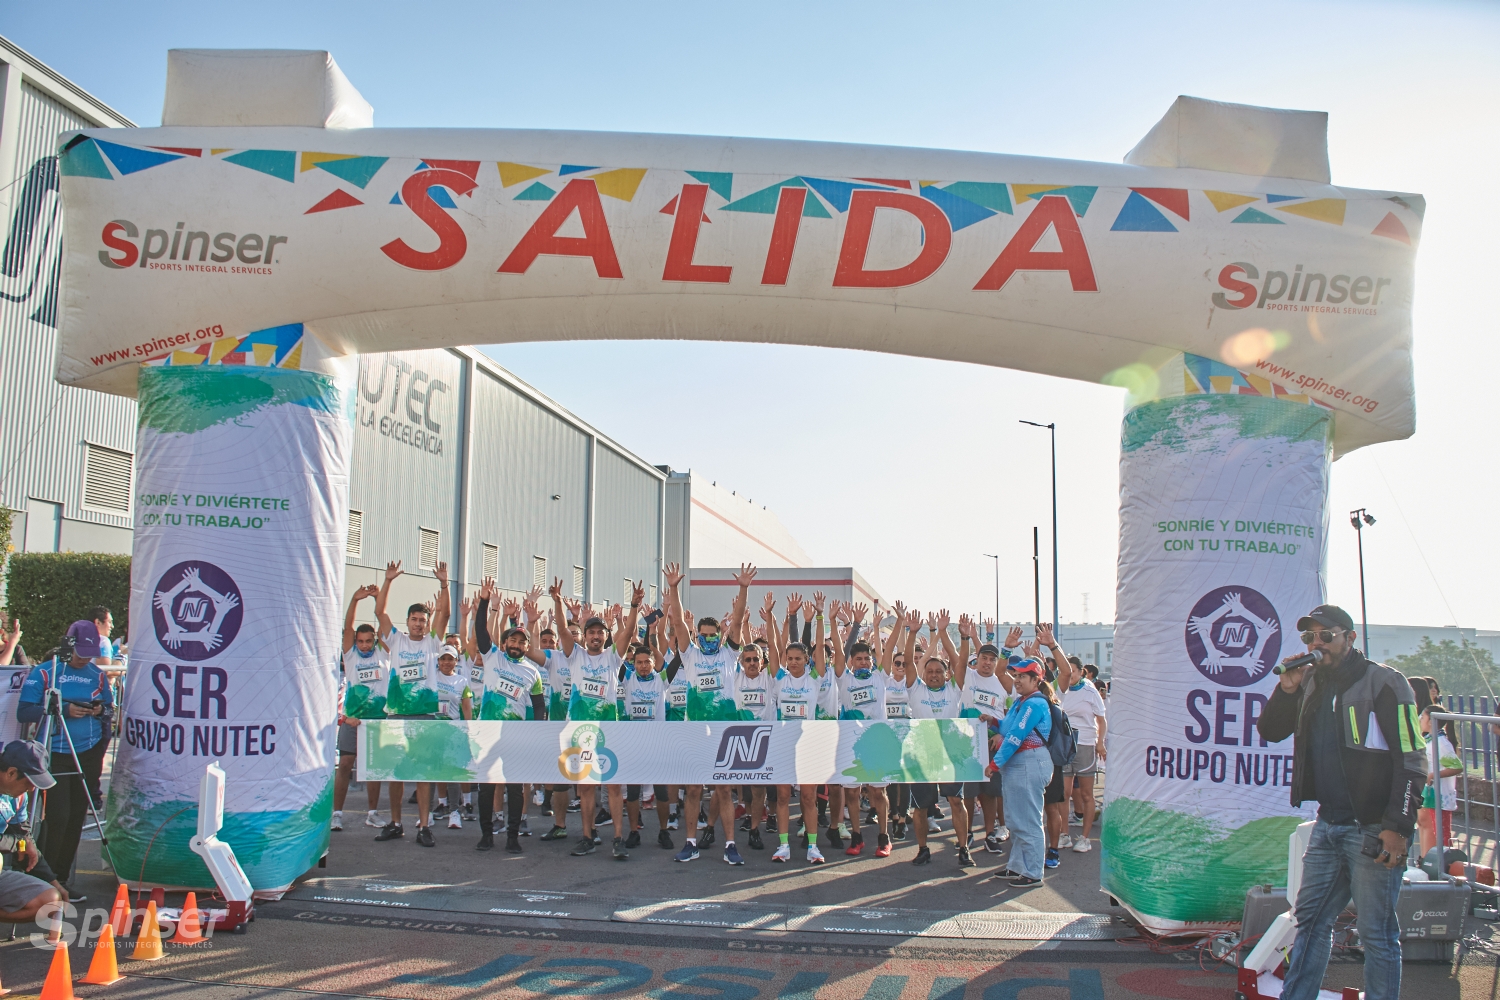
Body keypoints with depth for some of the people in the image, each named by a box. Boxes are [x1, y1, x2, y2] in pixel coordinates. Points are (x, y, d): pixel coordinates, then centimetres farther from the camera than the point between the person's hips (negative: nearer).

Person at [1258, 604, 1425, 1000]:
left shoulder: (1384, 683, -10)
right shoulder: (1312, 682, 10)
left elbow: (1411, 762, -12)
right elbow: (1270, 732, 15)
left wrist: (1397, 827, -19)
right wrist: (1286, 690, -2)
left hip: (1372, 830, -7)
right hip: (1328, 826, 7)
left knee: (1376, 932, 0)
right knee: (1310, 919, 12)